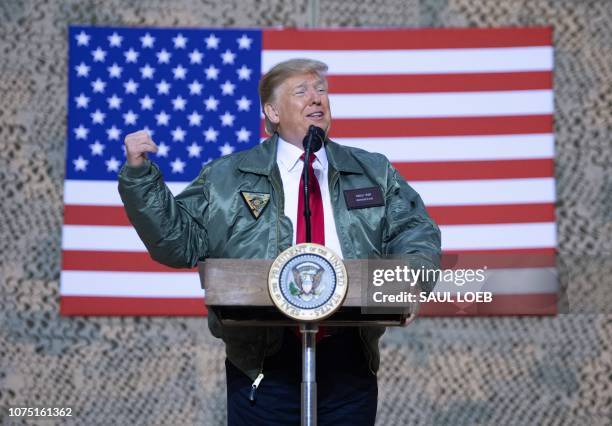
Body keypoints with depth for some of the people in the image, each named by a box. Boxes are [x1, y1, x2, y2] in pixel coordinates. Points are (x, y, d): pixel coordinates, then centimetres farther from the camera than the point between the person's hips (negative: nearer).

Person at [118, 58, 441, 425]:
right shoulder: (226, 178, 9)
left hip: (350, 361, 2)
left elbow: (416, 234, 8)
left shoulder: (375, 173, 14)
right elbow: (177, 241, 7)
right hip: (265, 362, -2)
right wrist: (140, 174, -3)